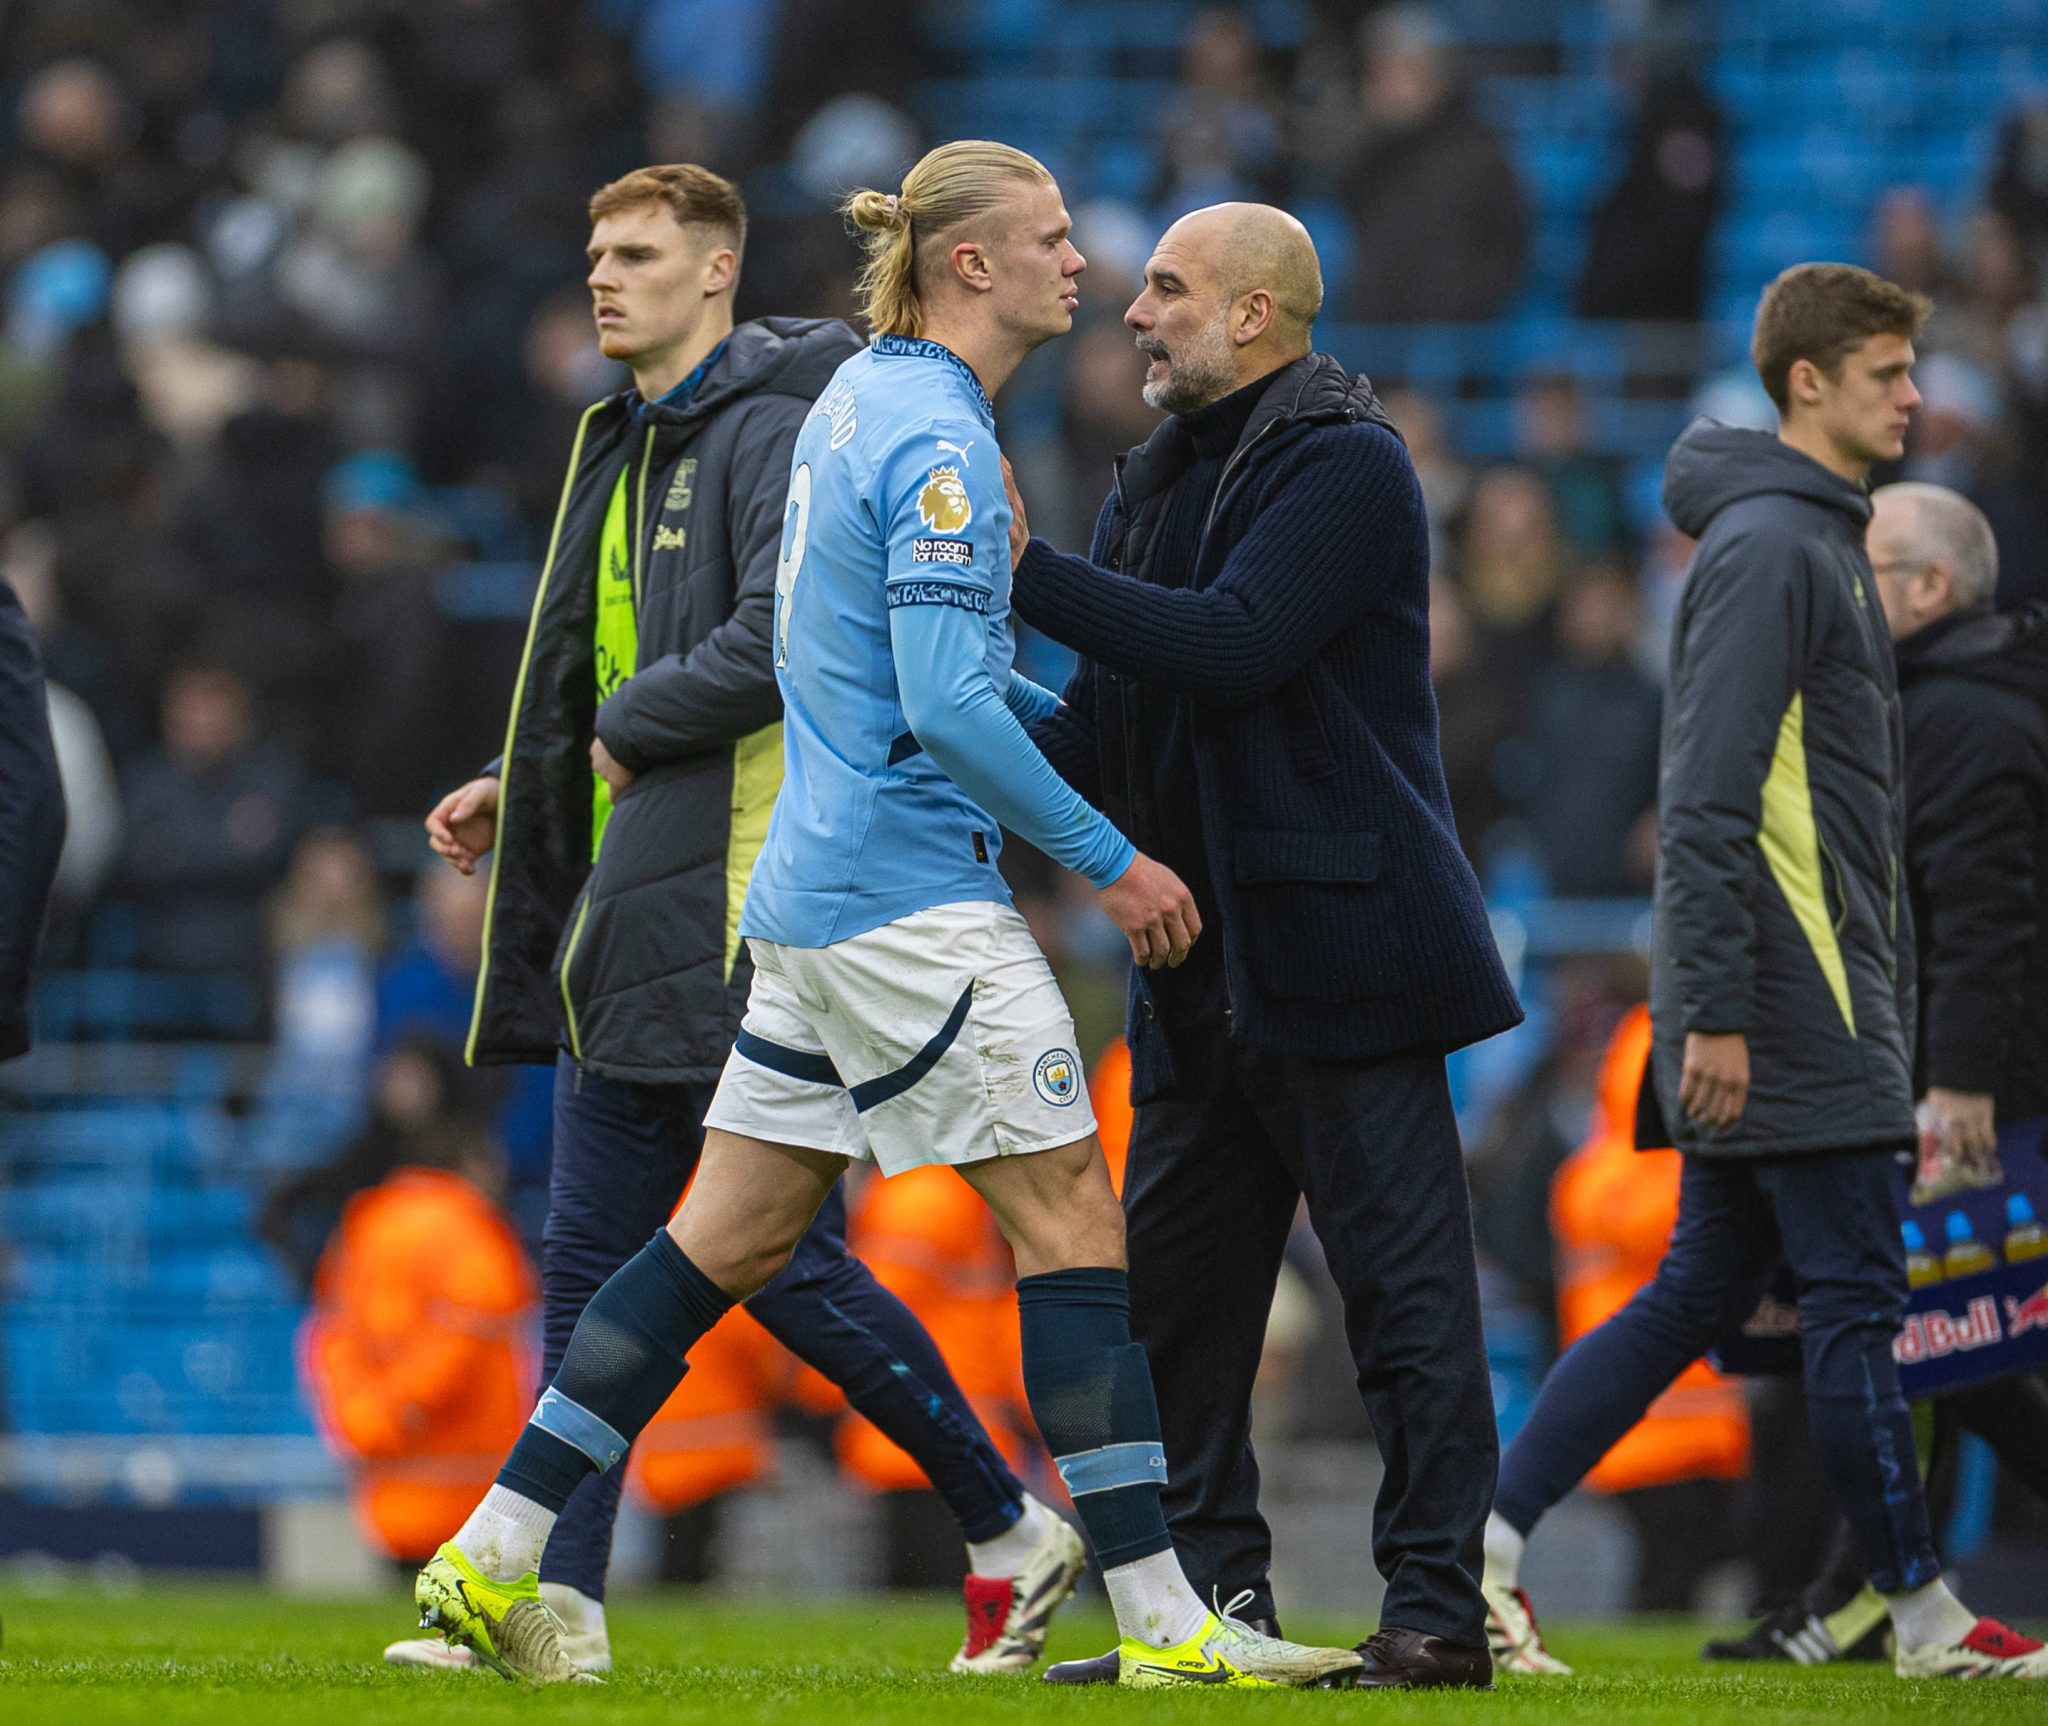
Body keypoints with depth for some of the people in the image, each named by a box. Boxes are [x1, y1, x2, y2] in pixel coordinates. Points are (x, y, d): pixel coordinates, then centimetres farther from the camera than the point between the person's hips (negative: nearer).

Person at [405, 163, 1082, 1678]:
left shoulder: (775, 436, -10)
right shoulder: (625, 447, 19)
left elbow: (777, 644, -23)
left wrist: (628, 728, -10)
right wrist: (524, 797, 14)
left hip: (747, 926, -9)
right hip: (629, 929, 9)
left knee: (791, 1268, -6)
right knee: (591, 1266, 4)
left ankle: (1012, 1534, 8)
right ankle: (561, 1602, 4)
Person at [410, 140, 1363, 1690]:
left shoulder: (864, 400, 15)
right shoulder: (936, 438, -15)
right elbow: (947, 705, -21)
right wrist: (1110, 858, -15)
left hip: (819, 893, 10)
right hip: (912, 902, -10)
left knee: (735, 1235, 10)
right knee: (1072, 1216, -6)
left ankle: (496, 1555, 9)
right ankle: (1162, 1618, -7)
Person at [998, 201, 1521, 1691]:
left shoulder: (1347, 465, -9)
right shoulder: (1167, 479, 18)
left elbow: (1231, 649, -22)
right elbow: (1107, 726, 20)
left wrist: (1031, 570, -20)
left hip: (1338, 948, -9)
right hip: (1206, 972, 9)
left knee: (1404, 1284, -5)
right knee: (1171, 1294, 8)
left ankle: (1439, 1609, -3)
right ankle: (1211, 1603, 14)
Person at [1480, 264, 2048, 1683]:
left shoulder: (1821, 539, 19)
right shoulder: (1768, 545, -13)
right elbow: (1706, 803, -18)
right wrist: (1717, 1015, -22)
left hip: (1819, 991, 10)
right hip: (1788, 999, -10)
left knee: (1703, 1290, 10)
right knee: (1855, 1298, -4)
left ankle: (1487, 1540, 8)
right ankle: (1926, 1618, 1)